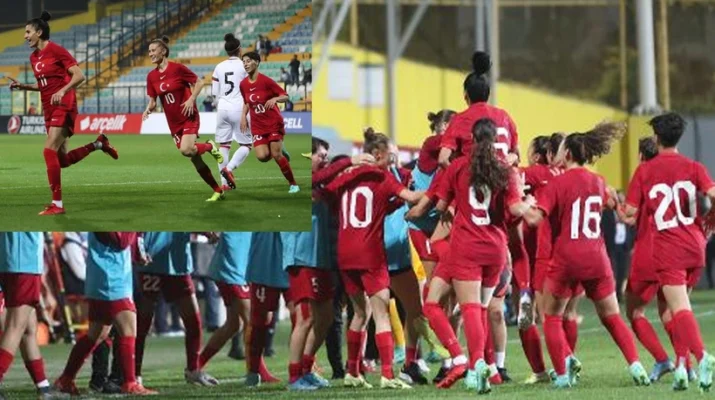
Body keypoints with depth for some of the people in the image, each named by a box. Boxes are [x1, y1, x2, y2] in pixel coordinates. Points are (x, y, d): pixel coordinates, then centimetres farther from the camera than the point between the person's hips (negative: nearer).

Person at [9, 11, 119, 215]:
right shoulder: (34, 57, 12)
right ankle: (98, 143, 30)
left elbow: (79, 76, -16)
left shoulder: (56, 50, -12)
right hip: (49, 110, 9)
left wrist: (62, 91, -30)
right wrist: (23, 86, 8)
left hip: (63, 107, -9)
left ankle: (57, 204, -16)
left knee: (49, 151, -19)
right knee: (62, 160, 9)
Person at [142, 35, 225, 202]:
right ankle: (218, 191, 16)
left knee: (186, 150, -27)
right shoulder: (151, 76, 3)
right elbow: (153, 101, 8)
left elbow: (199, 82, -5)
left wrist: (191, 99, -18)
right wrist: (148, 110, -13)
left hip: (188, 118, -6)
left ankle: (209, 146, 6)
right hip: (174, 123, 6)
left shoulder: (177, 68, -13)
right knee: (194, 158, 6)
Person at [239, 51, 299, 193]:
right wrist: (244, 116, 3)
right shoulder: (243, 84, 1)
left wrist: (275, 99, -30)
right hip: (257, 126, 4)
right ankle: (280, 151, 25)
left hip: (274, 123, -4)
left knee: (276, 155, -9)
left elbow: (285, 96, -11)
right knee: (262, 156, -12)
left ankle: (293, 184, 7)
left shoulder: (266, 81, -14)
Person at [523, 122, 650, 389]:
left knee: (552, 317, 12)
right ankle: (635, 365, 0)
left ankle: (562, 374, 1)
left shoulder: (558, 184, -9)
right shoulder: (597, 182, 8)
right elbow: (611, 202, 30)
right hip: (596, 258, 4)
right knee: (612, 317, 15)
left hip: (566, 259, -4)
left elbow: (534, 218, -19)